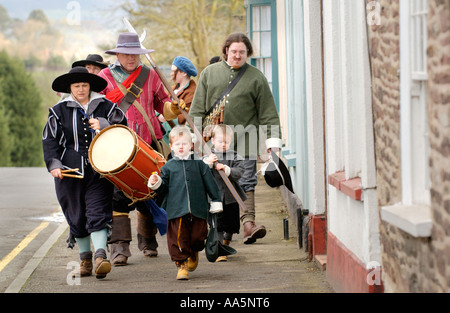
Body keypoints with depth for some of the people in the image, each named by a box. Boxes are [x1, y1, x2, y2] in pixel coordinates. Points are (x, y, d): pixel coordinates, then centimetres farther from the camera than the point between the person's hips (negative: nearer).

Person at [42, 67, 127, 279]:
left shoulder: (105, 107, 7)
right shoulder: (59, 111, 7)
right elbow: (50, 140, 6)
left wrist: (103, 126, -14)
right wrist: (53, 164, -7)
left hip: (99, 171, -1)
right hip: (69, 172, 2)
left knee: (98, 213, -14)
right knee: (76, 216, 7)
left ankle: (100, 256, -22)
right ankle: (85, 257, 22)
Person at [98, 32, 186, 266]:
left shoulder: (150, 75, 13)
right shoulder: (105, 77, 5)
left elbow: (162, 103, 19)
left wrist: (173, 107, -3)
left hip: (148, 143, 3)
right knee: (119, 195, -13)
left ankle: (147, 239, 27)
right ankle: (120, 245, -12)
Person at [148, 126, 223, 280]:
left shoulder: (198, 164, 9)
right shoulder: (168, 167, 9)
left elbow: (209, 183, 11)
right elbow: (163, 188, 11)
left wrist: (216, 201, 9)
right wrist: (156, 184, -10)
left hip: (198, 209, 1)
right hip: (176, 209, 0)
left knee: (198, 236, 4)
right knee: (179, 238, -6)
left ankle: (193, 253, 35)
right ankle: (181, 264, 6)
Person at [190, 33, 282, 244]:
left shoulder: (256, 77, 6)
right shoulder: (209, 73, 10)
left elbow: (268, 112, 5)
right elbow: (198, 107, 11)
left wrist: (272, 140, -2)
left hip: (245, 142, -2)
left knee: (246, 183, -9)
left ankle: (248, 222, -16)